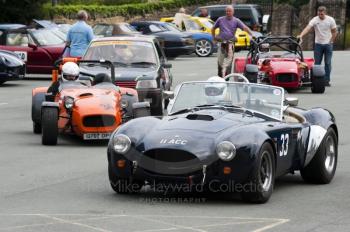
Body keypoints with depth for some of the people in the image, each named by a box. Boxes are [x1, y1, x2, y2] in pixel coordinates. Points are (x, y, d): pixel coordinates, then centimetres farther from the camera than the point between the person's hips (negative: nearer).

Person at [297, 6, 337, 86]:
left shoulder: (330, 20, -6)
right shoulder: (314, 20, -9)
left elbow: (334, 32, 2)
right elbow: (307, 28, -24)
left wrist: (331, 42, -4)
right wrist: (301, 35, -40)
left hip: (328, 44, 0)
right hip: (318, 44, 0)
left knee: (328, 63, 1)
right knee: (317, 63, 2)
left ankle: (327, 80, 7)